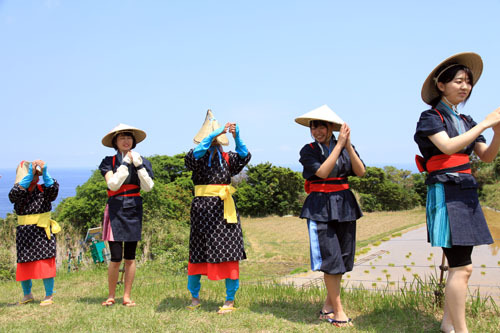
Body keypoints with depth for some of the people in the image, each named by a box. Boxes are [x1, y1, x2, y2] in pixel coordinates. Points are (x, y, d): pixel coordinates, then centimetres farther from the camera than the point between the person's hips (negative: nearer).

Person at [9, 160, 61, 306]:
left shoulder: (43, 190, 1)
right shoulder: (18, 193, 1)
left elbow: (54, 189, -19)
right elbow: (15, 194, -22)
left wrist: (45, 173, -30)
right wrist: (29, 175, -26)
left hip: (43, 232, -2)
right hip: (24, 233, 2)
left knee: (46, 263, -5)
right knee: (23, 265, 9)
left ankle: (49, 296, 8)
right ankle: (27, 294, 30)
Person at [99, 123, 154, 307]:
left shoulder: (141, 161, 8)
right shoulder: (109, 162, 3)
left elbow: (148, 187, -3)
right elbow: (113, 184, -13)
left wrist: (139, 165, -11)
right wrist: (126, 163, -11)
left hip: (134, 209, 2)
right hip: (115, 210, -2)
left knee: (130, 257, 5)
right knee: (116, 258, -6)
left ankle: (127, 297, 14)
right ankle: (111, 296, 10)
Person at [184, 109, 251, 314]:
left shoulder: (226, 158, 9)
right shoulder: (198, 158, 2)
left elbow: (244, 157, -8)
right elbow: (195, 155, -22)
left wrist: (236, 137, -23)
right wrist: (215, 134, -27)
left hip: (225, 208, 2)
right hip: (203, 208, -2)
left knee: (229, 252, -2)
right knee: (198, 252, 5)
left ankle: (230, 301, 8)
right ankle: (194, 297, 22)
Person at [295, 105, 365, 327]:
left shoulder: (345, 147, 7)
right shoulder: (308, 151, -1)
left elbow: (360, 172, -5)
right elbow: (322, 171, -17)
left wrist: (348, 145, -14)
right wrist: (339, 145, -15)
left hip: (344, 205, 4)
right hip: (320, 207, -4)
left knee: (343, 257, 8)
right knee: (331, 257, -8)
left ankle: (328, 305, 23)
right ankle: (338, 311, 2)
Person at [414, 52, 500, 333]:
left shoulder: (466, 121, 16)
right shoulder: (431, 117, -3)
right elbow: (448, 147, -20)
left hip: (466, 194, 7)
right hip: (445, 192, -7)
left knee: (460, 266, 10)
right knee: (461, 267, -12)